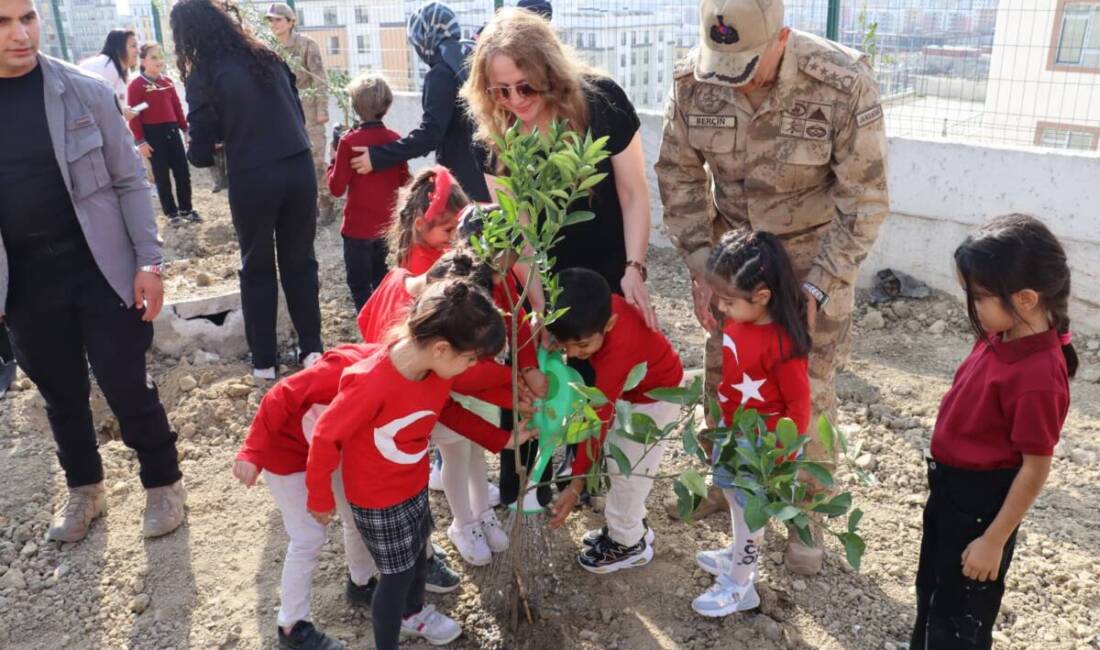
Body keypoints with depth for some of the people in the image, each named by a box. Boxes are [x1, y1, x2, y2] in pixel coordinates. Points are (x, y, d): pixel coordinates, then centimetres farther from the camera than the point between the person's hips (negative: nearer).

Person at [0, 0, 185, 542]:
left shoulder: (84, 91, -6)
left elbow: (129, 180, -3)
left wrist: (148, 261, -9)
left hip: (99, 267, -2)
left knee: (127, 388, 2)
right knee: (61, 395, 15)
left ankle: (163, 483, 25)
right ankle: (84, 489, 37)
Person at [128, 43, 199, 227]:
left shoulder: (168, 81, 10)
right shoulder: (136, 85, -7)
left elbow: (177, 107, 15)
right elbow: (134, 115, -9)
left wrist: (185, 129, 12)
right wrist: (140, 141, -13)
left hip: (172, 131, 5)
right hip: (153, 135, -5)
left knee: (183, 172, 7)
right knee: (162, 176, 3)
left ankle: (186, 209, 19)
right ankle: (171, 213, 11)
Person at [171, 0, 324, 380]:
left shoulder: (204, 76, -5)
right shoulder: (268, 58, 9)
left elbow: (202, 154, -4)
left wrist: (197, 153, 18)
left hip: (252, 179, -3)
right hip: (299, 168, 4)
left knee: (257, 268, 12)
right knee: (300, 261, 14)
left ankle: (264, 361, 20)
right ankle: (311, 348, 18)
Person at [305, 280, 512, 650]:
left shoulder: (441, 366, -18)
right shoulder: (372, 384, -37)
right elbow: (325, 438, -24)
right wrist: (320, 497, -12)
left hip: (416, 483, 7)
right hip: (377, 497, -7)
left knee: (418, 551, 27)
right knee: (398, 572, 9)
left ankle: (413, 613, 57)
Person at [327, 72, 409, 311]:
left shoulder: (349, 141, -17)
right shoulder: (395, 139, -5)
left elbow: (337, 188, -14)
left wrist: (334, 159, -1)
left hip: (358, 226, -5)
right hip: (388, 224, 5)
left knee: (359, 285, 7)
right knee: (381, 280, 22)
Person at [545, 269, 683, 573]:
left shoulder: (616, 353, -43)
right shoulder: (598, 308, -28)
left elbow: (598, 422, -38)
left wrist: (576, 486, -33)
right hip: (630, 387, 8)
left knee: (628, 470, 0)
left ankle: (629, 544, 20)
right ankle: (630, 526, 34)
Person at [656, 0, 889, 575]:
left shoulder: (844, 85, -26)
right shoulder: (693, 80, -17)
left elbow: (865, 202, -18)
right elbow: (678, 172, -4)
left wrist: (815, 290, -20)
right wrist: (699, 263, -11)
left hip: (814, 253, -3)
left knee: (808, 389, 2)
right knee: (722, 371, 11)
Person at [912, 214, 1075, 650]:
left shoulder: (1037, 375, -31)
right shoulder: (1000, 337, -5)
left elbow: (1035, 468, -24)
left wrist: (994, 540, -17)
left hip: (982, 502, -9)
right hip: (951, 485, 9)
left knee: (961, 611, 13)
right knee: (931, 587, 28)